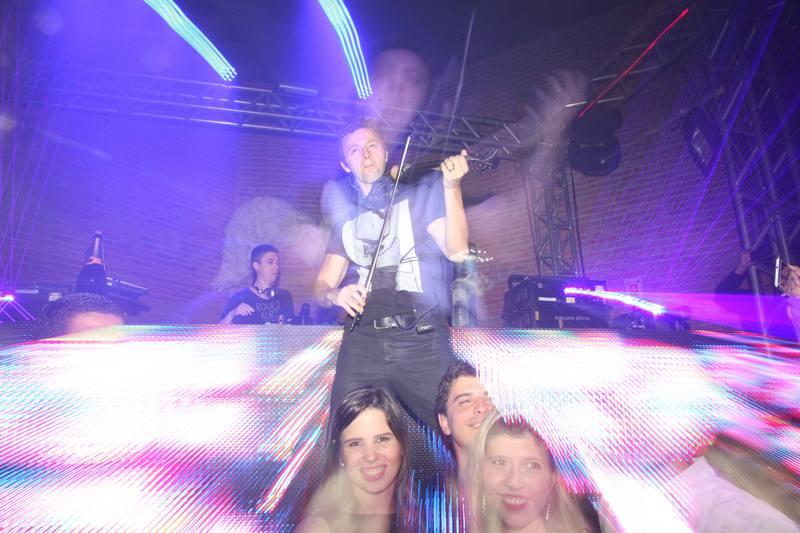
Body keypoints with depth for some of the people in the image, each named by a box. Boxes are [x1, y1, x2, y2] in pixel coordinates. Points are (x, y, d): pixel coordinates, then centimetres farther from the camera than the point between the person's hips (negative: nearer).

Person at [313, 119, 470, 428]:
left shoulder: (418, 198, 8)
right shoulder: (346, 220, 17)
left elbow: (457, 251, -8)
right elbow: (321, 287, 15)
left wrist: (451, 186, -19)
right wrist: (335, 294, -8)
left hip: (422, 342, -2)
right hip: (362, 342, 3)